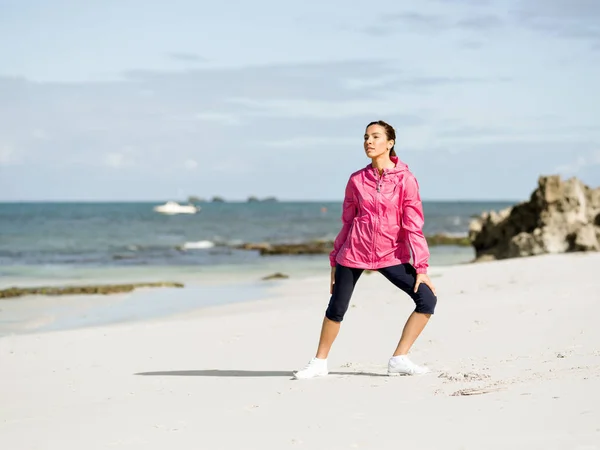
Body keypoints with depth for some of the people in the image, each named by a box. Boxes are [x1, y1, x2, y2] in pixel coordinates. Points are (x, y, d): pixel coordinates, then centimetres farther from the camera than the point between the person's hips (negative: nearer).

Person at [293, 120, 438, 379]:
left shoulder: (405, 179, -5)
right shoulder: (357, 180, 2)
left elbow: (413, 226, -6)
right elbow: (347, 222, 11)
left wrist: (421, 268, -10)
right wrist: (335, 260, 12)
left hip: (391, 255, -1)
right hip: (355, 251, 1)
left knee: (427, 299, -12)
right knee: (336, 309, 5)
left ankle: (399, 360, -1)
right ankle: (319, 363, 26)